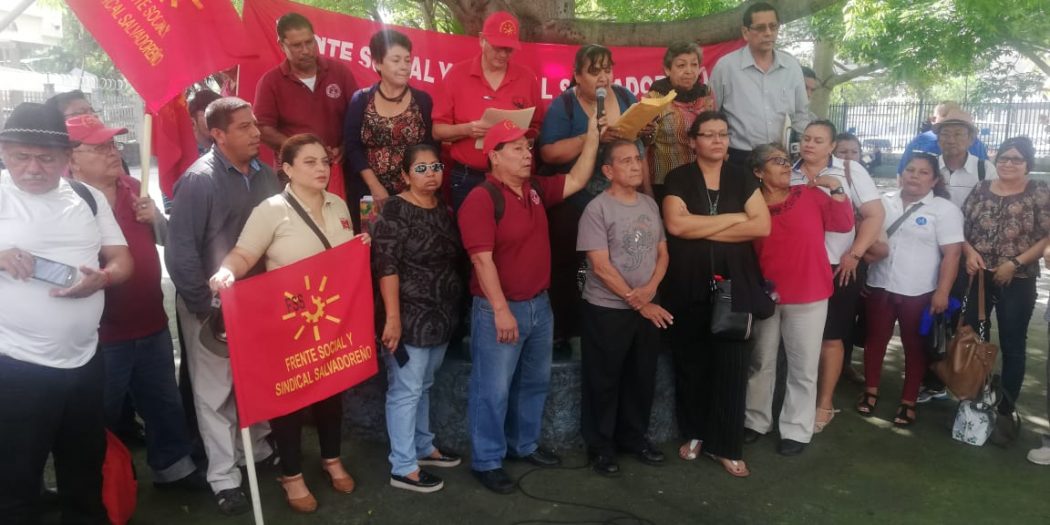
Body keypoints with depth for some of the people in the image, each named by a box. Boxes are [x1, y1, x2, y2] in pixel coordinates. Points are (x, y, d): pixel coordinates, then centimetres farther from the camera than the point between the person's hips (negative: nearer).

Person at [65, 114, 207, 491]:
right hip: (103, 331, -6)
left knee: (164, 401, 20)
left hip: (151, 320, 7)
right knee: (103, 414, 12)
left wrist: (154, 217, -5)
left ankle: (173, 465, 38)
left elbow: (165, 237, 14)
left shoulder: (133, 188, 5)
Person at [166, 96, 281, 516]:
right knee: (216, 390, 7)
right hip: (213, 304, -5)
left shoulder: (264, 174, 2)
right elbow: (180, 252, -17)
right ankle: (224, 478, 19)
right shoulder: (199, 180, -15)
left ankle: (257, 448, 39)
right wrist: (205, 308, -16)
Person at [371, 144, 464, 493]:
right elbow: (386, 266, -19)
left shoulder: (444, 210, 9)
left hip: (441, 316, 8)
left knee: (424, 387, 20)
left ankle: (423, 447, 35)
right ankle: (403, 469, 11)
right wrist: (393, 317, -24)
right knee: (405, 391, 0)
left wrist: (451, 309, 13)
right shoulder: (396, 211, -13)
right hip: (410, 317, -8)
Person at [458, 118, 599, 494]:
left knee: (534, 381, 19)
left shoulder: (536, 189, 8)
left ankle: (525, 445, 37)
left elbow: (577, 180, 14)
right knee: (493, 389, 2)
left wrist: (593, 135, 6)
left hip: (539, 304, 8)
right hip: (499, 309, -8)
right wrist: (501, 310, -23)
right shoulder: (482, 199, -15)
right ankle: (486, 461, 16)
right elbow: (482, 259, -20)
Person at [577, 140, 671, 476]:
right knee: (603, 381, 4)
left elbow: (662, 253, 10)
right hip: (606, 309, -6)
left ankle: (634, 437, 31)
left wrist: (650, 289, -9)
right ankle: (600, 446, 19)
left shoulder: (650, 204, 7)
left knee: (643, 377, 14)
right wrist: (637, 302, -12)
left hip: (648, 307, 6)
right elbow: (601, 267, -16)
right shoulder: (597, 209, -13)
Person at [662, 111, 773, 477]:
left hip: (734, 284, 2)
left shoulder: (742, 179, 9)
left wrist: (703, 230, -10)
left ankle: (726, 445, 13)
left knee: (732, 365, 1)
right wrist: (733, 218, -10)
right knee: (691, 362, 7)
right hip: (689, 286, -1)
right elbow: (675, 224, -16)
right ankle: (693, 433, 25)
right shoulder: (678, 179, 2)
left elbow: (762, 226, -5)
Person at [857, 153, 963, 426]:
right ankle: (870, 391, 25)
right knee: (875, 339, 11)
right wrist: (870, 243, -5)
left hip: (919, 292, -3)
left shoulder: (945, 209, -5)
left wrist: (942, 291, -16)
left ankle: (909, 402, 18)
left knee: (914, 346, 7)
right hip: (879, 285, 4)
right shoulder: (885, 202, 7)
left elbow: (952, 254, -9)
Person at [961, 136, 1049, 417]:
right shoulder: (981, 189, 6)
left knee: (1012, 345, 7)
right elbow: (961, 226, 7)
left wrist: (1015, 263, -16)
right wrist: (969, 252, -10)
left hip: (1018, 281, -3)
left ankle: (1006, 408, 19)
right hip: (978, 277, 3)